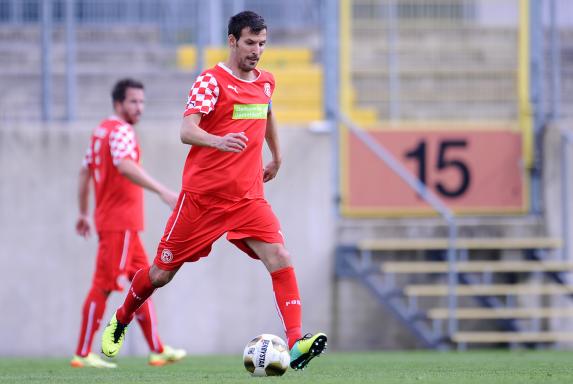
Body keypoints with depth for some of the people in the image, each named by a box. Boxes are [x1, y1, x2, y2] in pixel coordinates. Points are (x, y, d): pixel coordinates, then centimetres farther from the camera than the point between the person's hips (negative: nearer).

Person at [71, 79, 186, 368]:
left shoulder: (101, 131, 16)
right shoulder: (121, 131, -13)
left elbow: (84, 173, 21)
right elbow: (125, 166, -30)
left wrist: (83, 213, 26)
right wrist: (163, 192, -38)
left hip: (119, 224, 10)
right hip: (119, 222, -10)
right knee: (103, 286, -6)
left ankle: (158, 350, 11)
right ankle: (83, 354, -3)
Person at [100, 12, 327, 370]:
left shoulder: (266, 81, 10)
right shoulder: (211, 81, -10)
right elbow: (187, 131, -23)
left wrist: (277, 157, 40)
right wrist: (218, 141, -42)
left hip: (248, 197, 4)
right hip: (202, 195, -4)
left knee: (280, 259, -19)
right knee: (162, 272, 7)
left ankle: (296, 343, -25)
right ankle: (119, 322, 33)